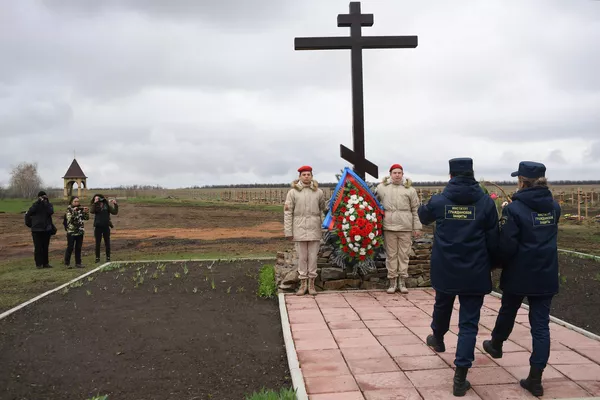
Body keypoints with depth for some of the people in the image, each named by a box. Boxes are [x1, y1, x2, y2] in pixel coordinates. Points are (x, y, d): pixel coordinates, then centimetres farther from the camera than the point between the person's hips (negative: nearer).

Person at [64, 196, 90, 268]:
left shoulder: (81, 209, 5)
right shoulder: (69, 209, -4)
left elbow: (86, 218, 2)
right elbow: (69, 219, -17)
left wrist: (86, 212, -16)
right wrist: (73, 211, -29)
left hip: (80, 231, 4)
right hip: (71, 232, -4)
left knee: (78, 248, 8)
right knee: (70, 248, -1)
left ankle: (78, 262, 15)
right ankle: (67, 263, 8)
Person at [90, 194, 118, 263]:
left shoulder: (107, 206, 1)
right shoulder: (95, 206, 1)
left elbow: (115, 212, -4)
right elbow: (91, 211, -19)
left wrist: (115, 205, -16)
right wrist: (95, 203, -25)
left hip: (106, 227, 0)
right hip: (98, 227, 0)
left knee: (107, 243, 7)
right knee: (97, 243, 5)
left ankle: (108, 257, 15)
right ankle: (97, 258, 12)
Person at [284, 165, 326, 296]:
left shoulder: (318, 192, 6)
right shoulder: (293, 192, 1)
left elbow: (323, 210, 15)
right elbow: (288, 212, 1)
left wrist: (324, 227, 11)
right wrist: (288, 231, -2)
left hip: (314, 229, 1)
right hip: (299, 229, -1)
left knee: (313, 257, 5)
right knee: (302, 257, 5)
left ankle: (311, 283, 14)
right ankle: (303, 283, 15)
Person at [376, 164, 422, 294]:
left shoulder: (410, 190, 6)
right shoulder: (381, 187, 6)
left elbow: (415, 210, 7)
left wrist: (417, 227, 4)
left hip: (406, 227, 0)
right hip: (389, 226, 0)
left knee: (404, 254, 5)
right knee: (391, 255, 5)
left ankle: (402, 281, 15)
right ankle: (392, 281, 13)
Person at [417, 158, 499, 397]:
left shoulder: (438, 201, -5)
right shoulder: (486, 203, -7)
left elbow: (423, 217, 18)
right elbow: (493, 241, -3)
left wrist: (424, 207, 41)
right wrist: (491, 264, 14)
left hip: (445, 271, 2)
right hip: (475, 273, -1)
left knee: (442, 308, 28)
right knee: (468, 323, 4)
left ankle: (437, 339, 55)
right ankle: (460, 377, 1)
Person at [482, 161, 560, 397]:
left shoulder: (514, 209, -16)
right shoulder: (554, 207, 2)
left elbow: (507, 246, -18)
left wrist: (501, 263, 2)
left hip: (519, 273, -3)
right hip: (546, 275, 3)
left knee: (507, 312, 21)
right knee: (540, 324, 4)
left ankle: (496, 345, 46)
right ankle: (535, 379, 2)